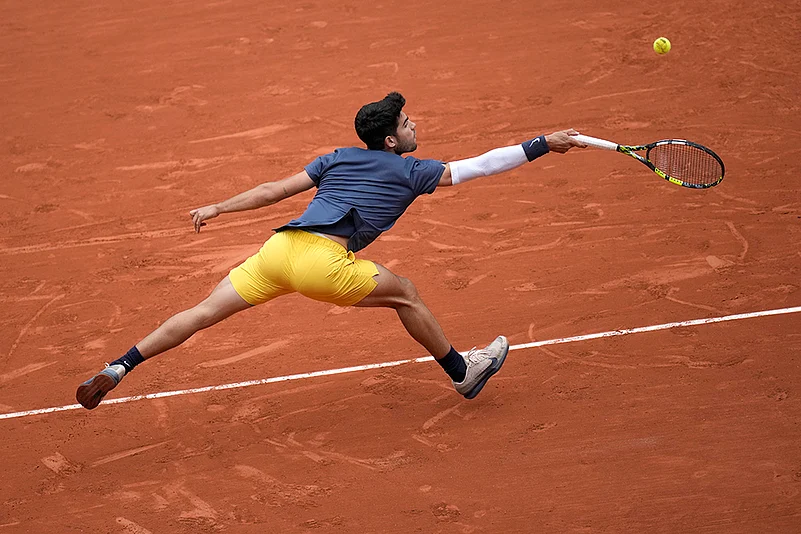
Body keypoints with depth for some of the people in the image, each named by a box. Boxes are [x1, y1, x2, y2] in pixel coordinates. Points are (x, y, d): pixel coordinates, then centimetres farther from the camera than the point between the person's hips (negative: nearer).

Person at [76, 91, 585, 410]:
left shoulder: (339, 158, 23)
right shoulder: (411, 172, 10)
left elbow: (275, 189, 21)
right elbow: (477, 166, 11)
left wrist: (218, 208, 28)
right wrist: (543, 145, 18)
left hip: (280, 248, 5)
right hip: (322, 261, -5)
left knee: (202, 313, 7)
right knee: (405, 294, 14)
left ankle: (118, 368, -1)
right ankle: (462, 372, 27)